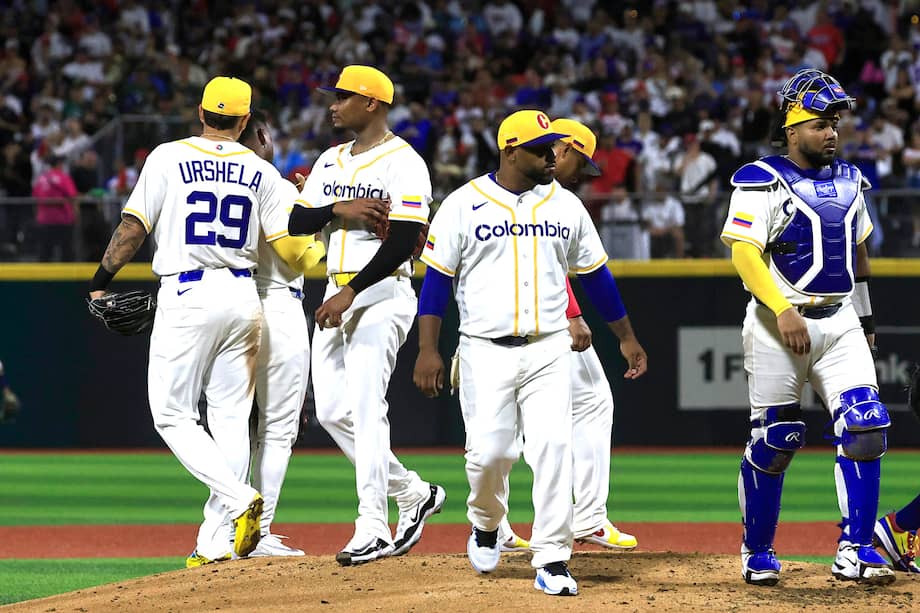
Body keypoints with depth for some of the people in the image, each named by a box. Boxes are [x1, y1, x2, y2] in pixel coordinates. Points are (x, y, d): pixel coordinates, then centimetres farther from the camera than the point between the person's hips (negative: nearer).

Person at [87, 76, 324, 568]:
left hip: (186, 296, -4)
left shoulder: (168, 158, -2)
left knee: (173, 416, 3)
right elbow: (291, 251, 2)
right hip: (243, 297, 4)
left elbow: (133, 228, -6)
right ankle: (215, 542, 4)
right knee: (232, 418, 7)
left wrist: (101, 280, 5)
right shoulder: (262, 172, 6)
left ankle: (238, 498, -18)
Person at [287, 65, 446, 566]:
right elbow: (296, 222, 9)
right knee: (332, 411, 6)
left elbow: (404, 241, -17)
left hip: (381, 293, -8)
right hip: (337, 295, 9)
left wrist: (351, 294, -23)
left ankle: (372, 530, -17)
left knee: (365, 407, -16)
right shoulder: (331, 161, 16)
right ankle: (413, 493, 20)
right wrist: (339, 209, -11)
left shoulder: (403, 163, -9)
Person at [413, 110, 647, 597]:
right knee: (489, 451, -6)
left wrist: (626, 337, 19)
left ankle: (551, 560, -4)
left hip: (549, 351, 2)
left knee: (553, 451, -9)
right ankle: (486, 525, 26)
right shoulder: (464, 205, -2)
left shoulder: (565, 205, 7)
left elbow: (595, 274, 16)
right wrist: (427, 350, -9)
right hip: (486, 351, -2)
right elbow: (437, 279, -2)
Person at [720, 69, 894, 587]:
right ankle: (757, 553, 15)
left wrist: (866, 318, 24)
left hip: (840, 321, 5)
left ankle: (855, 551, -8)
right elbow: (744, 252, -15)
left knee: (866, 428, -10)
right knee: (774, 441, 0)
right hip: (779, 325, -5)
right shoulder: (762, 181, -7)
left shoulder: (848, 181, 14)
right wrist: (782, 311, -24)